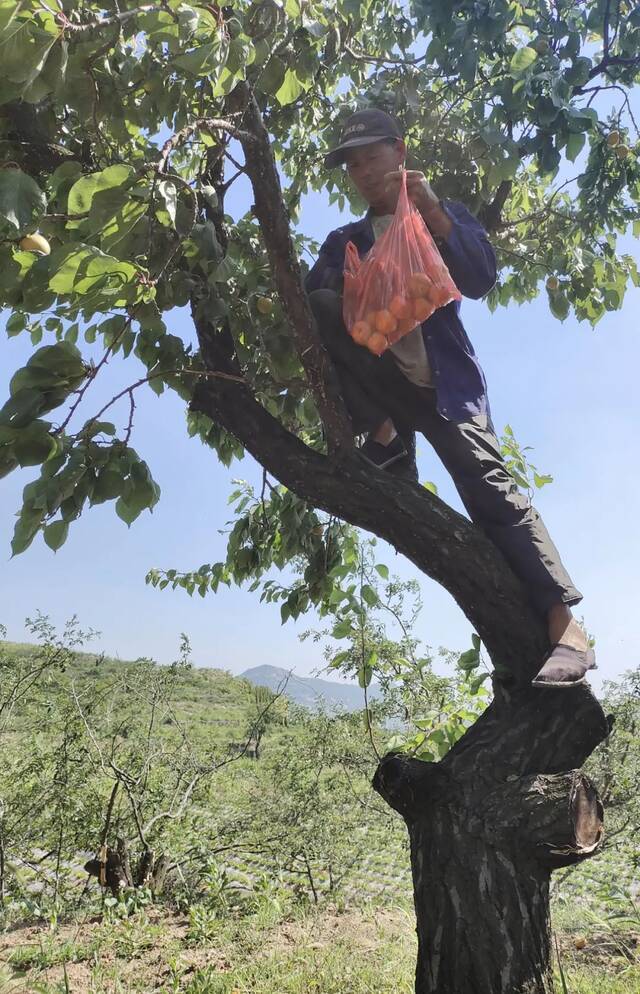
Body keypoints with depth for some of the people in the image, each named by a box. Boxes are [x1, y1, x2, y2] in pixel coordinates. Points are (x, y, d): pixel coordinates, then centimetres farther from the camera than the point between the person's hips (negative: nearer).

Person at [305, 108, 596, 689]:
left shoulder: (444, 215, 13)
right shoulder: (344, 242, 19)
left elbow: (481, 281, -6)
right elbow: (308, 300, 3)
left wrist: (432, 211, -13)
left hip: (442, 382, -2)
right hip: (382, 381, 3)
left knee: (491, 489, -20)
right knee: (319, 305, -21)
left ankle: (566, 629, -21)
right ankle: (386, 439, -17)